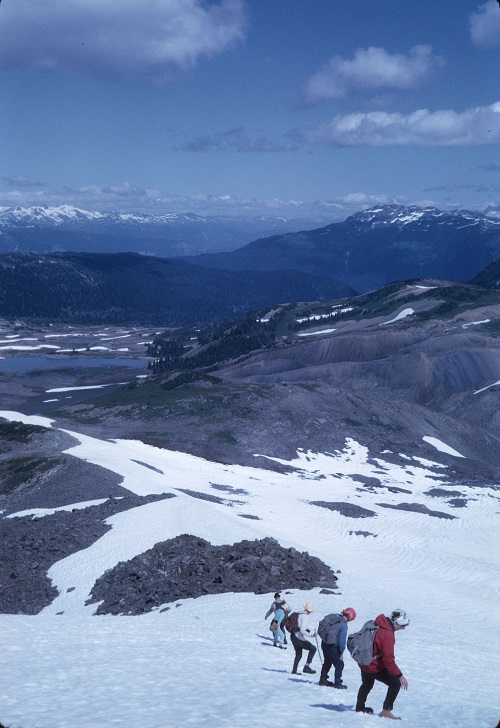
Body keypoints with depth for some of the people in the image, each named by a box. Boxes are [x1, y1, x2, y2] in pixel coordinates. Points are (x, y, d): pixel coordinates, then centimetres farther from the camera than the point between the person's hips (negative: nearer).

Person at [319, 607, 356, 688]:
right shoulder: (343, 624, -17)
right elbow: (342, 639, -17)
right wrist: (341, 652, -8)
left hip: (324, 644, 8)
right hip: (333, 647, -8)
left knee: (327, 662, 25)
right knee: (339, 665, 7)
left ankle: (323, 680, 34)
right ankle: (337, 683, 9)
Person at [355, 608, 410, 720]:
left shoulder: (377, 624, -4)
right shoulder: (388, 636, -30)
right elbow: (388, 660, -31)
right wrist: (400, 676, -25)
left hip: (364, 663, 9)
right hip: (375, 667, -9)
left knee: (367, 685, 31)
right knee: (395, 684, 1)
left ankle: (360, 708, 49)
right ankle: (386, 711, 6)